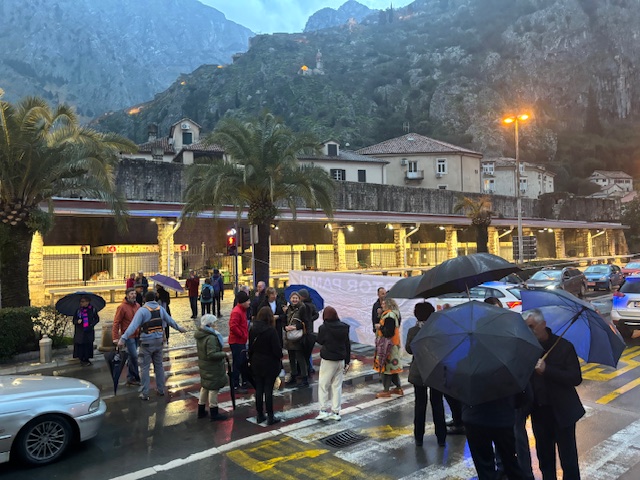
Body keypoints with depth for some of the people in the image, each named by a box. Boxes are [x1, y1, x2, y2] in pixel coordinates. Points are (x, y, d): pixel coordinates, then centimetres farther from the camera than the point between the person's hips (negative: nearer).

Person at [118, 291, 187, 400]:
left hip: (146, 343, -5)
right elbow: (170, 320, 15)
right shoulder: (160, 309, 3)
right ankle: (160, 389, 27)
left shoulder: (142, 310, -12)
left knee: (145, 368, 4)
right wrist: (179, 328, 31)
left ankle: (145, 394, 7)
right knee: (159, 366, 18)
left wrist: (123, 338, -25)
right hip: (158, 342, 5)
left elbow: (133, 326, -22)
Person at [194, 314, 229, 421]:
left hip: (203, 365, 9)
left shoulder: (200, 336, 3)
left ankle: (201, 411, 31)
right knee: (213, 388, 1)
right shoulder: (211, 338, -26)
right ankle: (214, 413, 11)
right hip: (212, 368, -9)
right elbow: (212, 355, -29)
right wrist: (223, 354, -17)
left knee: (204, 387, 20)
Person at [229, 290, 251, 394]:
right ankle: (235, 386, 6)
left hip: (242, 341, 10)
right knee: (237, 363, -2)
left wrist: (246, 334, 11)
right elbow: (233, 327, -29)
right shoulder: (236, 312, -21)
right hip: (236, 342, -10)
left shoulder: (243, 310, 11)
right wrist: (243, 335, -19)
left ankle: (244, 382, 32)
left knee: (243, 362, 19)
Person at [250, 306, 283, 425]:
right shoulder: (271, 330, -20)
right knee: (268, 390, 2)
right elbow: (277, 348, -16)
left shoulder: (252, 329, -2)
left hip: (256, 363, 5)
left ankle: (260, 415, 20)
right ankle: (270, 417, 9)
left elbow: (250, 347, 7)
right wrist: (280, 357, 4)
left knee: (259, 389, 12)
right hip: (270, 364, -5)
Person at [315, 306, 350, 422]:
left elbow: (320, 341, 1)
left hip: (328, 360, -5)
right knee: (337, 386, 11)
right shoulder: (344, 327, 0)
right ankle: (336, 412, 14)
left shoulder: (323, 328, -14)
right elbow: (348, 344, 5)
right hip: (341, 360, 5)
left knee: (323, 385, 6)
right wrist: (347, 361, 11)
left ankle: (324, 410, 3)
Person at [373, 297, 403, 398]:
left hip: (388, 345, -10)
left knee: (386, 366, -1)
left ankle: (386, 390, 6)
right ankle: (398, 388, 26)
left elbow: (389, 332, -25)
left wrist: (380, 327, -12)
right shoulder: (394, 314, 10)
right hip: (392, 344, 10)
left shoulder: (389, 316, -21)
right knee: (393, 366, 17)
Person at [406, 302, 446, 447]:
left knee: (420, 404, 11)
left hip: (418, 374, 0)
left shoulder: (413, 331, -12)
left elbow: (408, 349, 1)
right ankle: (441, 438, 18)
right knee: (438, 404, 12)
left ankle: (419, 438, 17)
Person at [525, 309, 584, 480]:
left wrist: (546, 370, -27)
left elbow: (576, 378, -16)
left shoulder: (563, 346, -12)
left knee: (568, 459, 9)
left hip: (562, 412, -3)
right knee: (544, 459, 17)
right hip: (538, 411, 3)